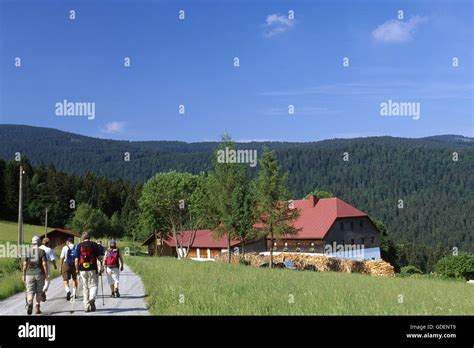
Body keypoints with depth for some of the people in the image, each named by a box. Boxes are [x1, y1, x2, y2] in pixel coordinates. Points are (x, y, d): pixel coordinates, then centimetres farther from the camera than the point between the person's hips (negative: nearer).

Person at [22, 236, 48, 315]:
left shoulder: (28, 251, 2)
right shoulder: (41, 251, -5)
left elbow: (25, 264, 0)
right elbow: (44, 264, -10)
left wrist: (23, 275, 7)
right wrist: (46, 274, -3)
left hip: (30, 274, 1)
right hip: (40, 274, -1)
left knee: (30, 292, 0)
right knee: (39, 292, 13)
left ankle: (30, 304, -29)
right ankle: (37, 308, 15)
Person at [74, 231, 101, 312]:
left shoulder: (79, 246, 4)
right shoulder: (94, 245, 1)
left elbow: (76, 260, -1)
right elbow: (99, 257, -2)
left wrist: (77, 269, 10)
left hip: (82, 270, 2)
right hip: (93, 269, -1)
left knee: (85, 287, 11)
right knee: (93, 285, 6)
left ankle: (87, 306, 13)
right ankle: (92, 299, -21)